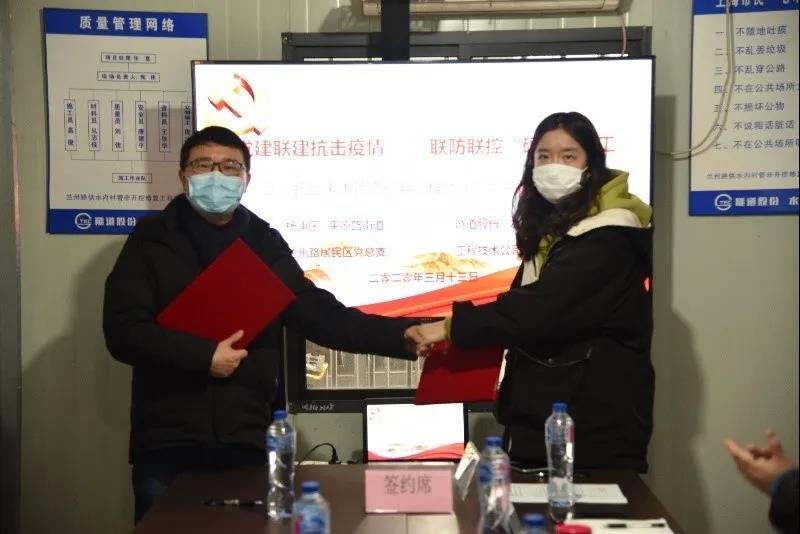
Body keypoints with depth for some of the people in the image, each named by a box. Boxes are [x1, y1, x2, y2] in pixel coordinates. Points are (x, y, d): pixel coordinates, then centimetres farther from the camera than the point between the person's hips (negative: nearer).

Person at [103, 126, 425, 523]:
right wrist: (204, 356, -16)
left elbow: (320, 315, 5)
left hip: (245, 441, 2)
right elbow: (123, 330, -8)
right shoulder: (151, 241, 2)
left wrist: (402, 337, -7)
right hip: (166, 441, -2)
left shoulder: (264, 244, 9)